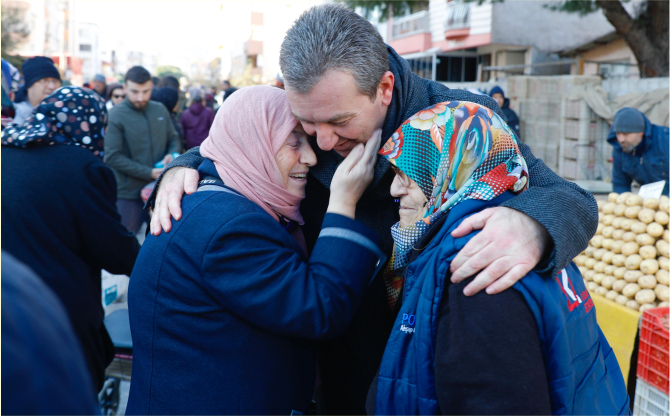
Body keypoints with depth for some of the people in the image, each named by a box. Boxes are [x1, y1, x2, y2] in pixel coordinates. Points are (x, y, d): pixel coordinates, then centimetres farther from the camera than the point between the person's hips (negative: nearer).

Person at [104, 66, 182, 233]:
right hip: (129, 194, -4)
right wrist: (149, 173, -20)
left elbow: (174, 139, 13)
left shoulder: (160, 110, 4)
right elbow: (112, 157, -15)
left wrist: (172, 154, -10)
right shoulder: (116, 115, -10)